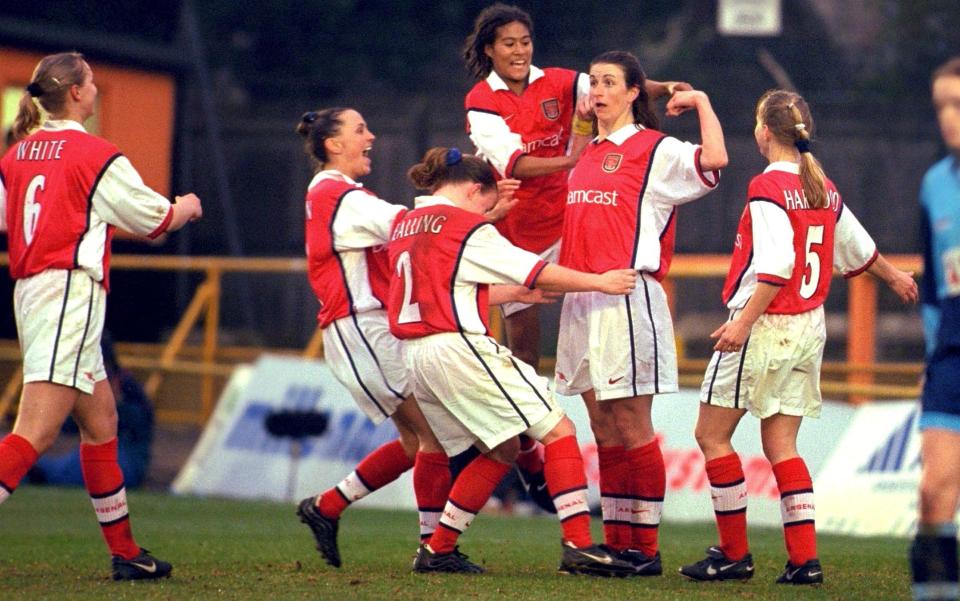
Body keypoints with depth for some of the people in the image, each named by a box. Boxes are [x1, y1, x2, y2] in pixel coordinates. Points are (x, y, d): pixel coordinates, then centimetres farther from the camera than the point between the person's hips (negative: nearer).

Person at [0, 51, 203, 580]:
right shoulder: (97, 156, -7)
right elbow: (153, 218, 4)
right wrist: (186, 207, 26)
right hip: (70, 292, -8)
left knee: (100, 419, 15)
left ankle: (125, 553, 20)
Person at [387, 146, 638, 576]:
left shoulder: (404, 225, 18)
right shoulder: (466, 227, -7)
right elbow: (535, 272, -5)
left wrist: (513, 292, 29)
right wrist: (599, 282, 5)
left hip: (418, 357, 9)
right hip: (460, 347, -9)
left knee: (502, 450, 19)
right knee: (557, 430, -5)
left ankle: (437, 550, 14)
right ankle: (578, 545, -15)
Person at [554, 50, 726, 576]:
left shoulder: (656, 150, -4)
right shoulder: (587, 155, 18)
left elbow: (714, 159, -22)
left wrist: (700, 100, -9)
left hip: (628, 299, -7)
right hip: (581, 300, 7)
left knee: (633, 428, -6)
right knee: (604, 431, 9)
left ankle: (645, 548, -1)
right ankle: (615, 544, 13)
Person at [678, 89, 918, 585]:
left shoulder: (768, 188, -14)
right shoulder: (823, 189, 10)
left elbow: (776, 266, -23)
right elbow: (860, 249, 24)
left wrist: (743, 321, -26)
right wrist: (895, 279, 42)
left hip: (764, 325, -8)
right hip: (809, 326, 8)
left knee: (712, 433, 3)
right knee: (781, 445, 9)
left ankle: (734, 553, 5)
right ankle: (804, 559, 1)